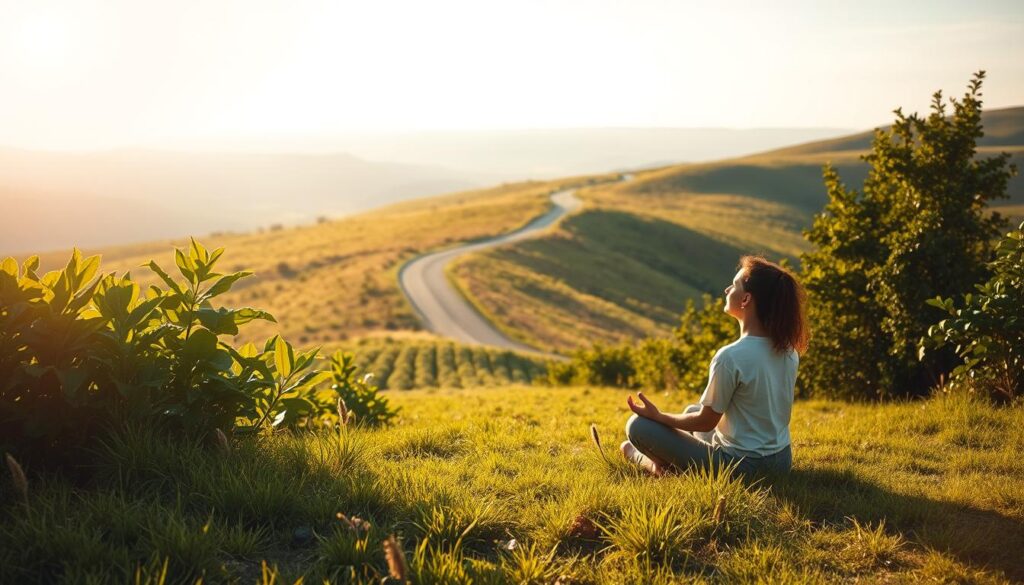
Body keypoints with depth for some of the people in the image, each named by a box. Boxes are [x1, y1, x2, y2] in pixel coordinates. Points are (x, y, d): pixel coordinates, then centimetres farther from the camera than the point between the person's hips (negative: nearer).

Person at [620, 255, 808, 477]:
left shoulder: (730, 357, -25)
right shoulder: (789, 351, -2)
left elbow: (706, 421, -14)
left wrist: (657, 416, 0)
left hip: (742, 465, -8)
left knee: (638, 425, 0)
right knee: (691, 410, 30)